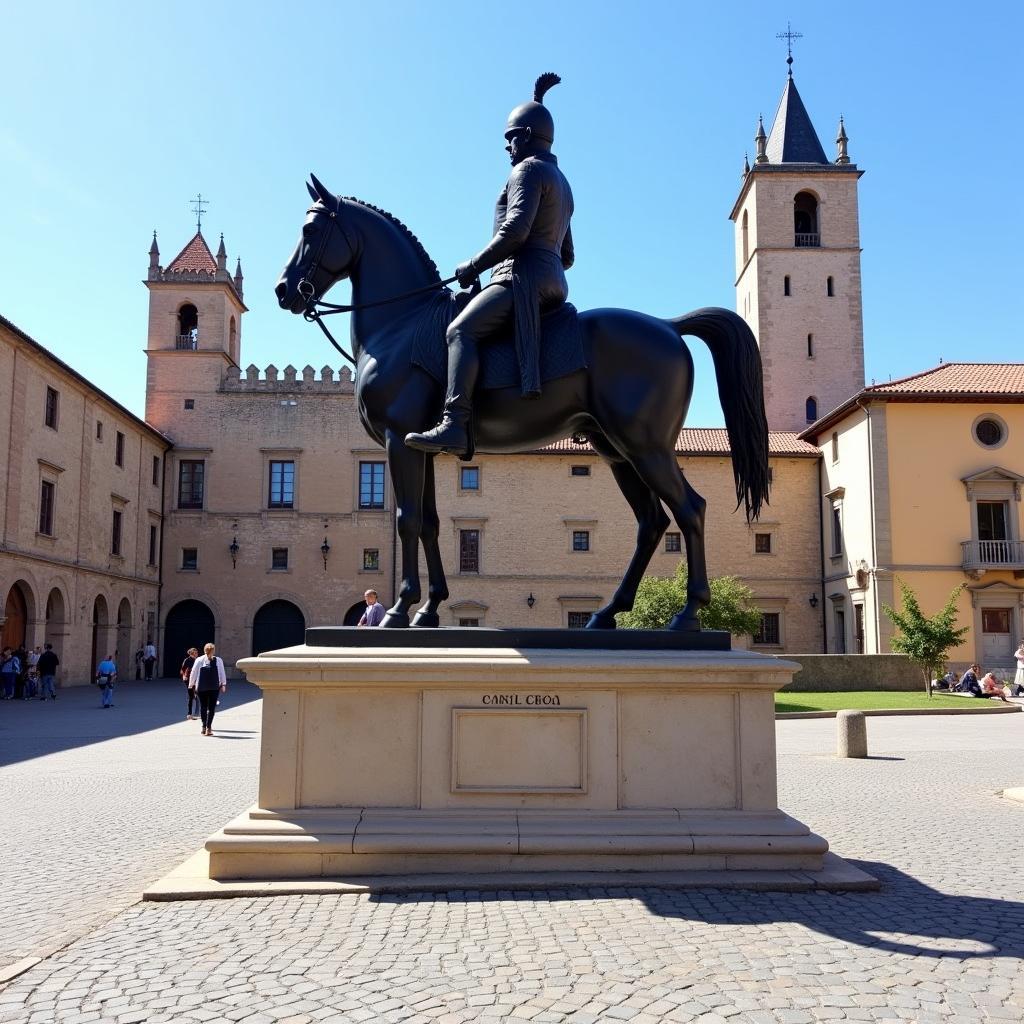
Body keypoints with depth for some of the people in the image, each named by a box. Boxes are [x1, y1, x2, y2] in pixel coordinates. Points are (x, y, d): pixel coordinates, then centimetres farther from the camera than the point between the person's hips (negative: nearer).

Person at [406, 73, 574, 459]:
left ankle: (454, 427, -41)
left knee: (462, 330, -24)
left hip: (523, 275, -11)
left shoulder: (528, 169, -3)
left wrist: (474, 265, -11)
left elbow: (515, 230, -19)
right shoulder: (560, 181, 28)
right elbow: (568, 256, 30)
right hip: (554, 280, 11)